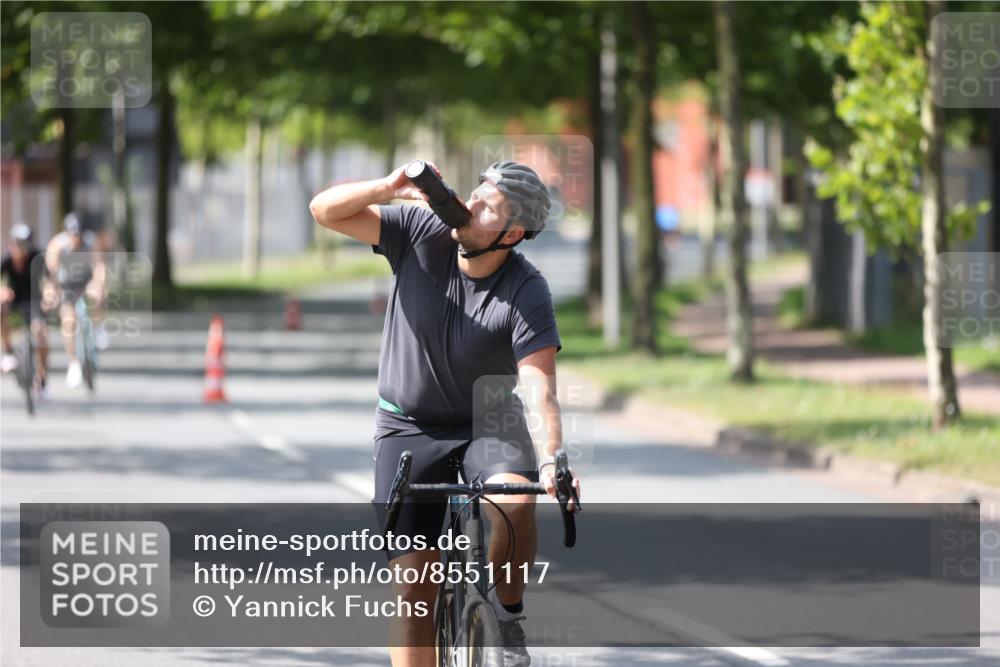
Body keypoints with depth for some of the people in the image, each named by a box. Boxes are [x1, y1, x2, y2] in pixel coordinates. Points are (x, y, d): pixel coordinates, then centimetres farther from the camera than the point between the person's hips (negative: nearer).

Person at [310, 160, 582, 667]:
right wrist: (391, 187, -34)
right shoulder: (422, 233, -15)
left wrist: (552, 459, -46)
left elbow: (539, 386, -30)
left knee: (516, 504, -33)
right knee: (413, 584, -6)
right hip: (409, 428, 1)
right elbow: (325, 210, -17)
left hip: (489, 424, -1)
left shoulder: (526, 292, -21)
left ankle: (507, 611, -6)